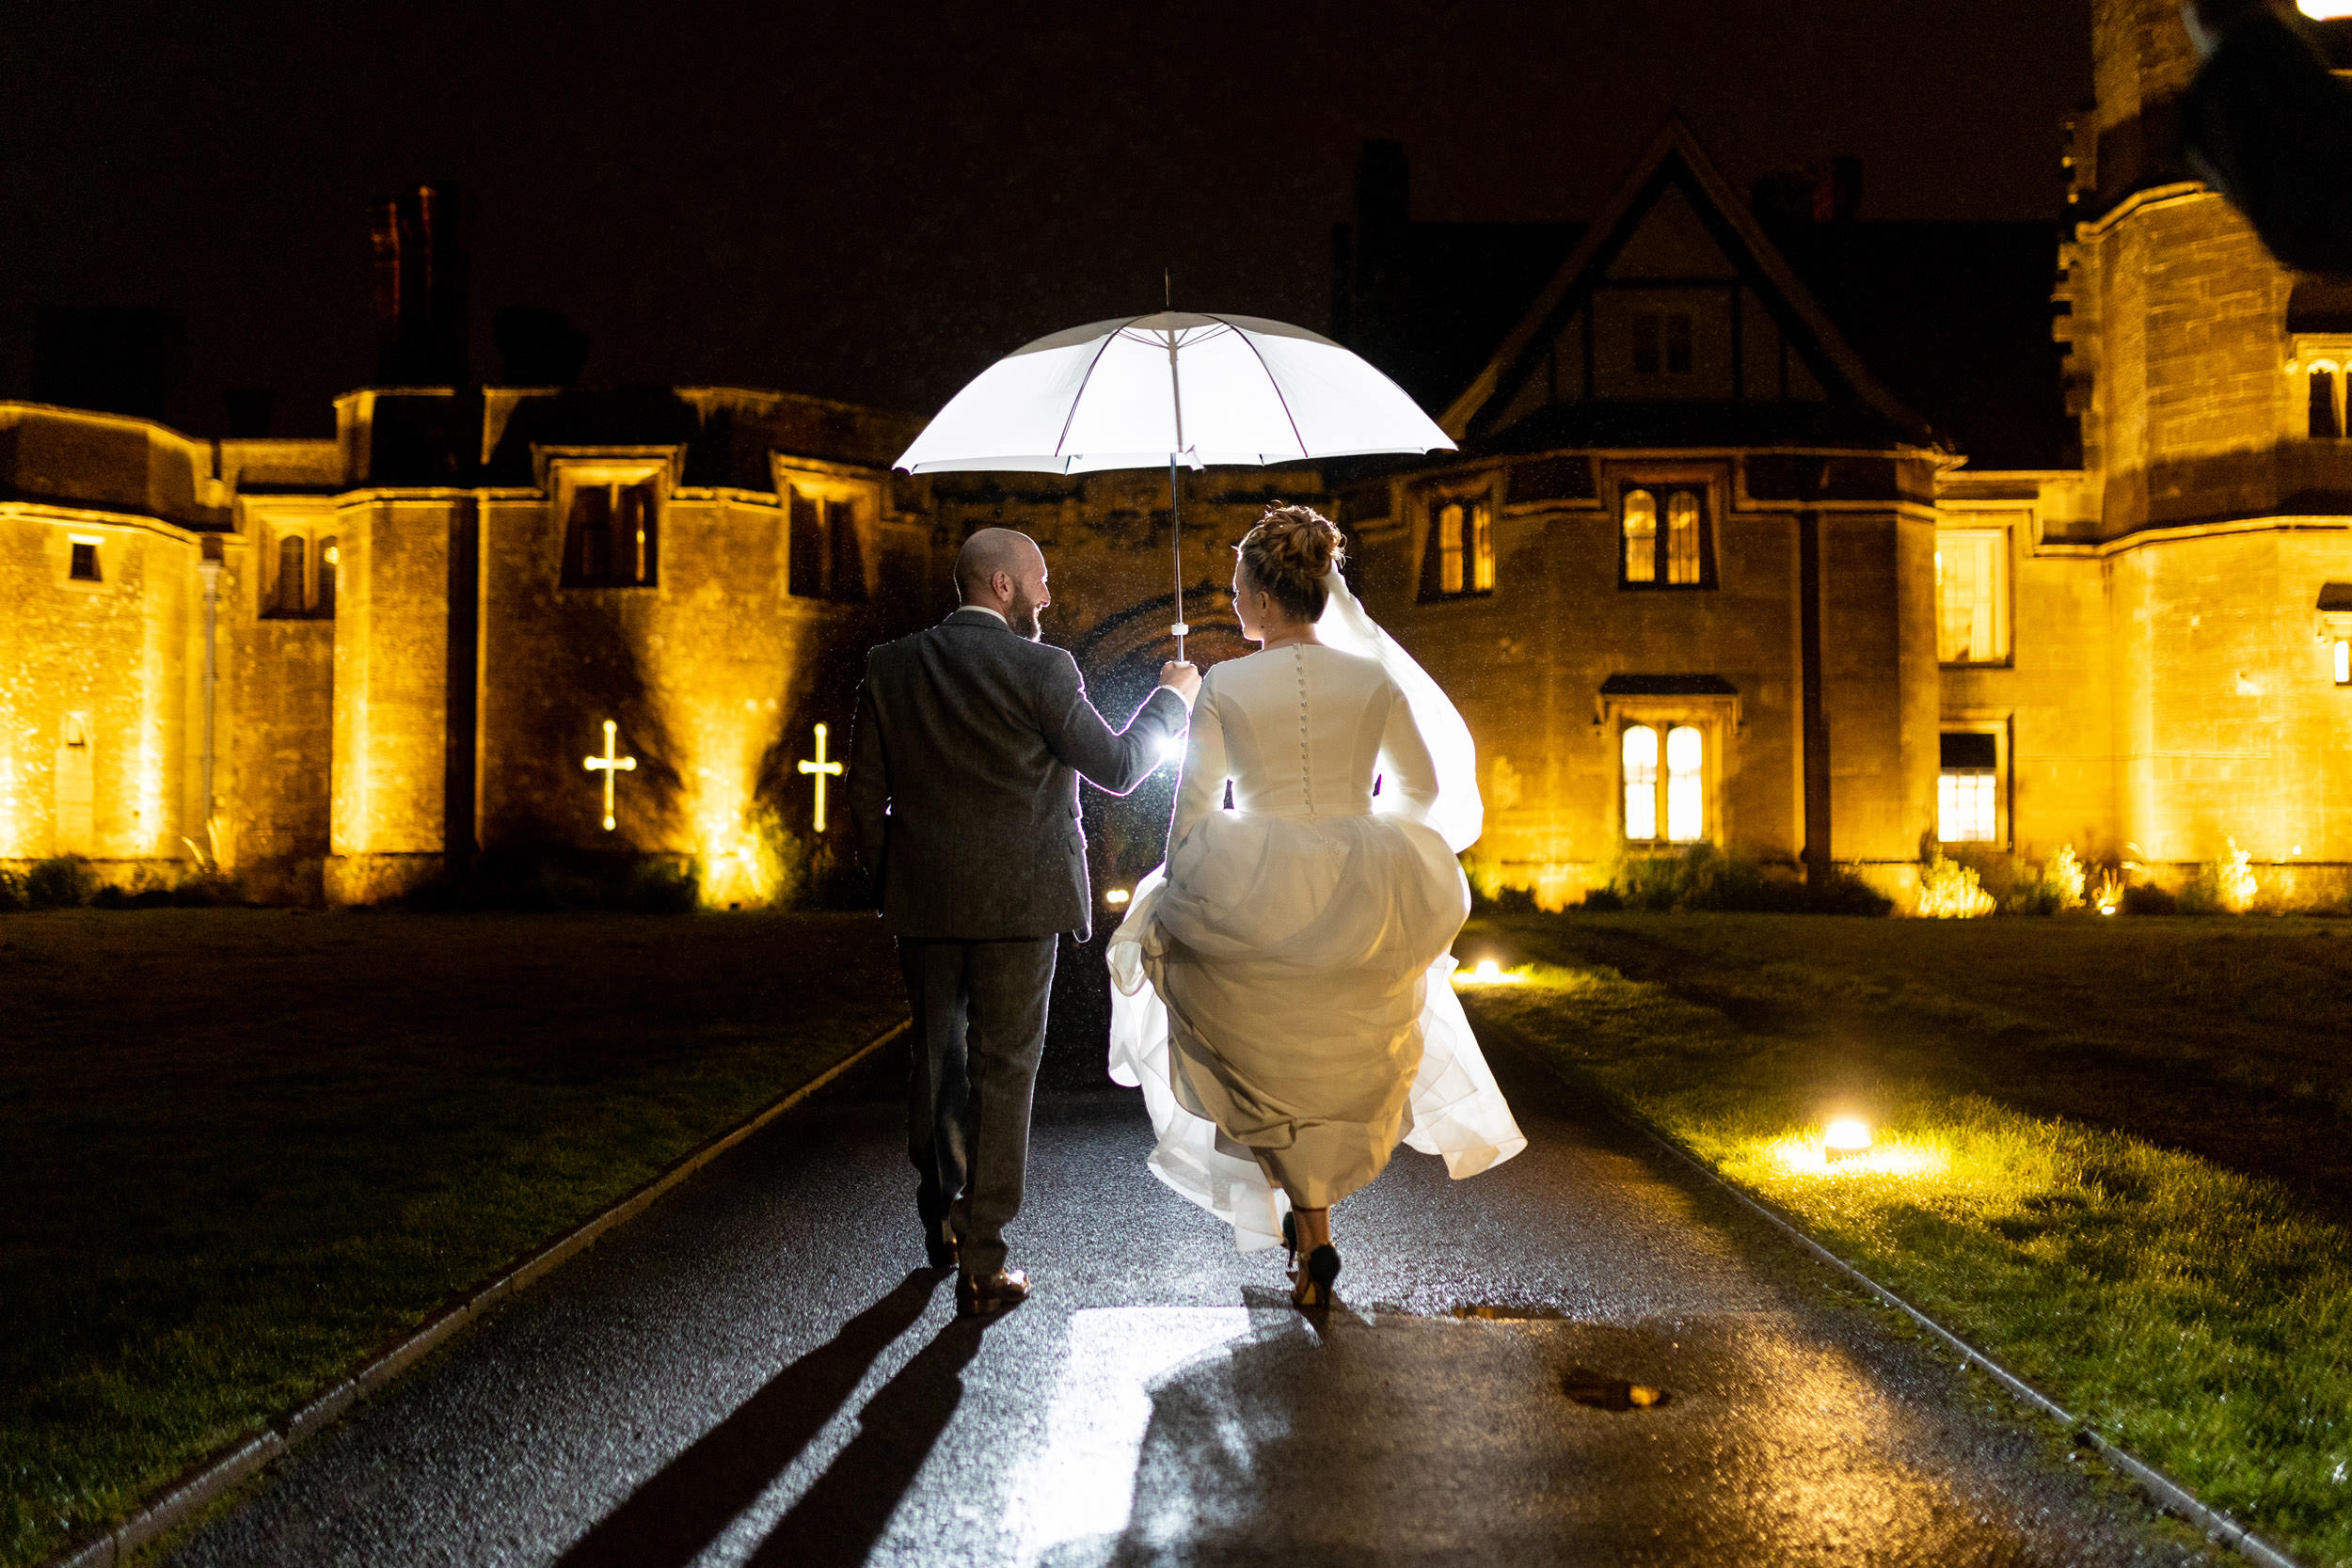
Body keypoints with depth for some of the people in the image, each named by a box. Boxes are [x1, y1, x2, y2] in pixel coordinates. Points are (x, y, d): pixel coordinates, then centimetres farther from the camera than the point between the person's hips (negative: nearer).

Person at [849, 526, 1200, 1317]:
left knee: (935, 1059, 19)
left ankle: (940, 1225, 33)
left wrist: (891, 882, 16)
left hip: (923, 902, 4)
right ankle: (982, 1266, 4)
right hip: (1018, 903, -4)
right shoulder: (1041, 669, -10)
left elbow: (865, 793, 4)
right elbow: (1118, 767, -3)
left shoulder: (890, 666, 2)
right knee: (1002, 1073, 3)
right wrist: (1173, 698, 13)